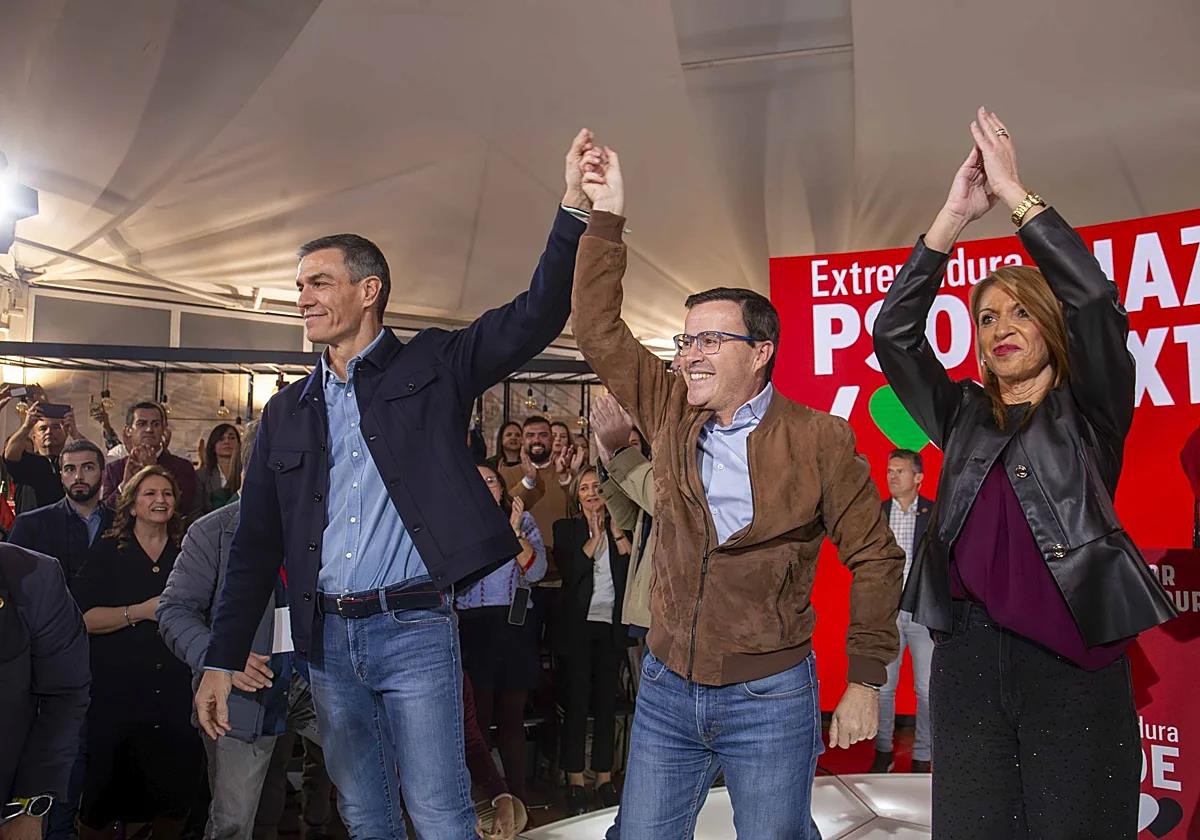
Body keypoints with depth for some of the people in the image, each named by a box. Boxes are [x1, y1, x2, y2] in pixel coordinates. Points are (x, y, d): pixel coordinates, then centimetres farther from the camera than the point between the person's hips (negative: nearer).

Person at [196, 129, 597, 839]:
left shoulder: (431, 368, 1)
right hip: (327, 641, 5)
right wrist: (222, 660, 7)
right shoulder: (288, 413, 12)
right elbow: (257, 543, 11)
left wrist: (575, 209, -24)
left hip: (415, 628, -4)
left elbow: (536, 317, -11)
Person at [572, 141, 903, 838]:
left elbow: (876, 558, -4)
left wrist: (865, 682, -5)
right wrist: (606, 218, -1)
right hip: (667, 688, 4)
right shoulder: (671, 414, 3)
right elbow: (599, 330, 3)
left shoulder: (819, 440, -9)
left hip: (770, 699, -4)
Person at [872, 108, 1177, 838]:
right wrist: (955, 215, -3)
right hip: (969, 650, 3)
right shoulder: (963, 416, 16)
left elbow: (1098, 306, -8)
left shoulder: (1090, 410, 8)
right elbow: (894, 333, 4)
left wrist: (1016, 194, -6)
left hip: (1073, 653, -3)